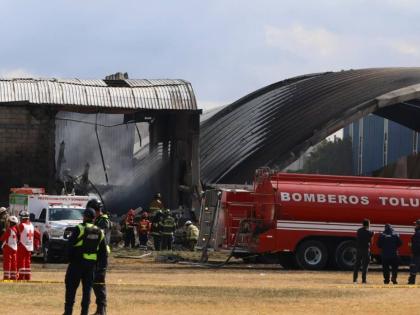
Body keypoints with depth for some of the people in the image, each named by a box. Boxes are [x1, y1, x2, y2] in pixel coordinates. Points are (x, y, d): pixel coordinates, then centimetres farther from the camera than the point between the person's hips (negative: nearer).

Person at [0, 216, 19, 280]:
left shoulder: (9, 230, -15)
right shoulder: (15, 229, 6)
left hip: (8, 247, -7)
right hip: (15, 248, 7)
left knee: (7, 262, -4)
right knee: (13, 262, 10)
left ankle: (6, 275, -8)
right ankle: (13, 276, 12)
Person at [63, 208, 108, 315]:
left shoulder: (79, 229, -9)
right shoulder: (99, 232, 7)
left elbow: (70, 244, -9)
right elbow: (103, 251, 9)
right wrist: (103, 265, 12)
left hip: (77, 262, -4)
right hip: (91, 264, 4)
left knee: (71, 287, 3)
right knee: (87, 289, 8)